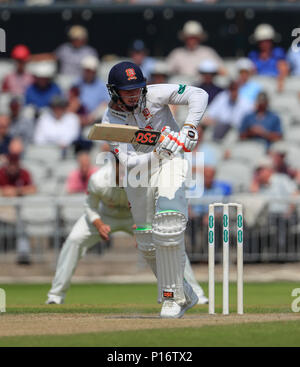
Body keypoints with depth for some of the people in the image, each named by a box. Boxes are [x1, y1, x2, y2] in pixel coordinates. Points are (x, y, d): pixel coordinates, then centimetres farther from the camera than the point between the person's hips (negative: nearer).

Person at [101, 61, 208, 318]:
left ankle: (172, 297, -16)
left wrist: (190, 127, -29)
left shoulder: (155, 95, -13)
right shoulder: (111, 121, -11)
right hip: (139, 174, 3)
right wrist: (157, 154, -35)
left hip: (170, 163, -3)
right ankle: (184, 294, 24)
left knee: (168, 229, -23)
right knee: (147, 242, 6)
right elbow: (129, 162, -20)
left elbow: (198, 94, -16)